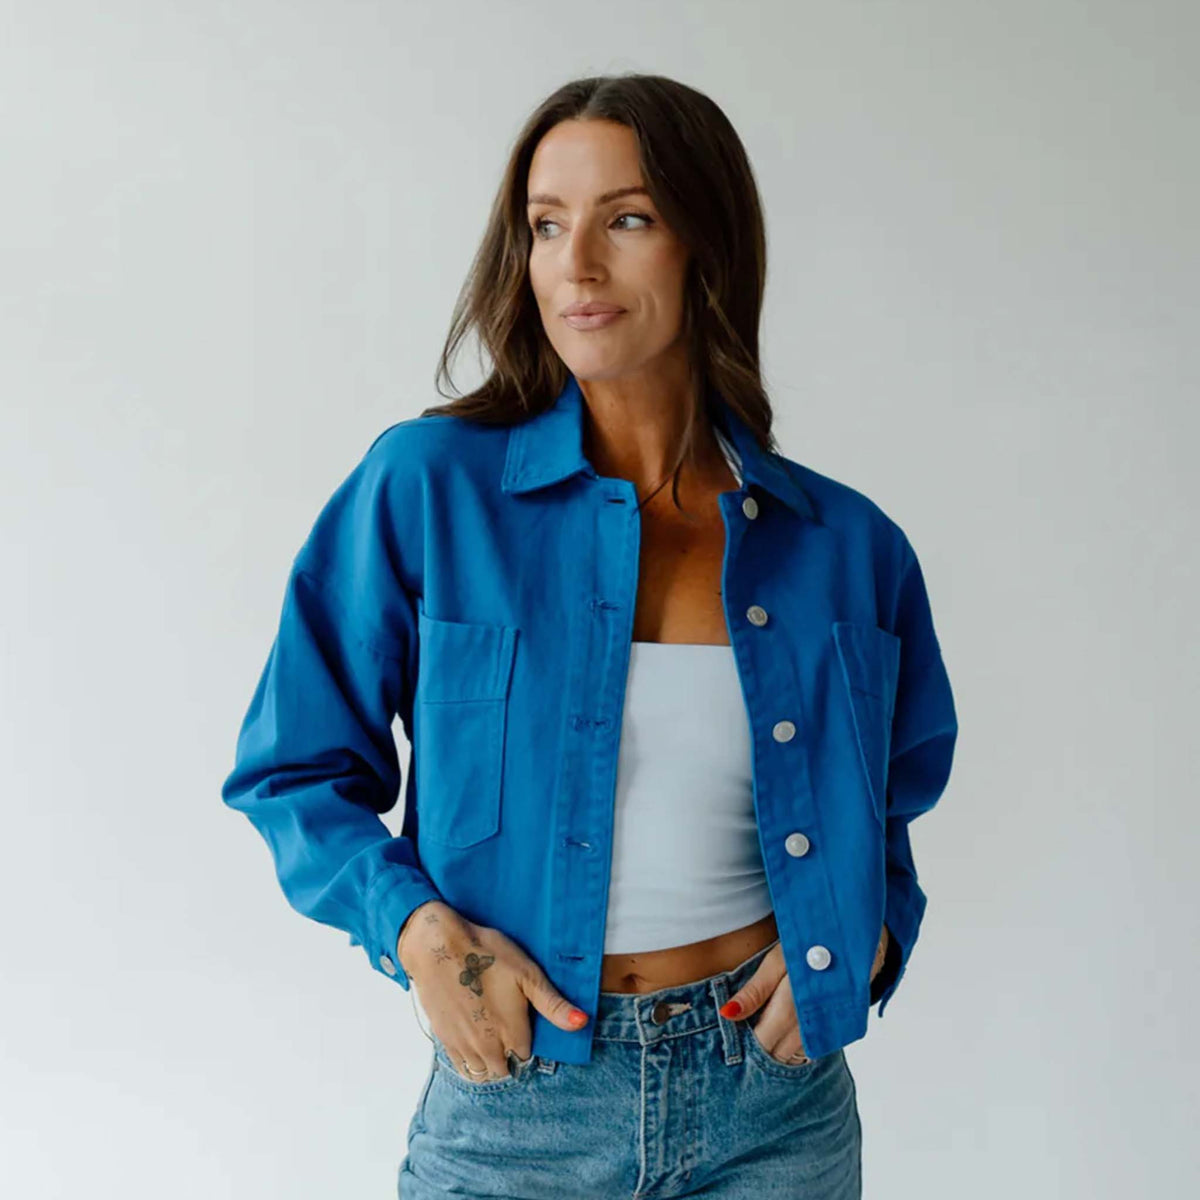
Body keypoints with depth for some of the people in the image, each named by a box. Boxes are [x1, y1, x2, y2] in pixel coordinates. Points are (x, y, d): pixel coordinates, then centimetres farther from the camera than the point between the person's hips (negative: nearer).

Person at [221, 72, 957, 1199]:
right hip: (517, 1100, -1)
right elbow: (294, 769, -2)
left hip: (774, 1102, 2)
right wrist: (417, 927, -16)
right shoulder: (425, 486, -9)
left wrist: (864, 928, -5)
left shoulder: (847, 545, -2)